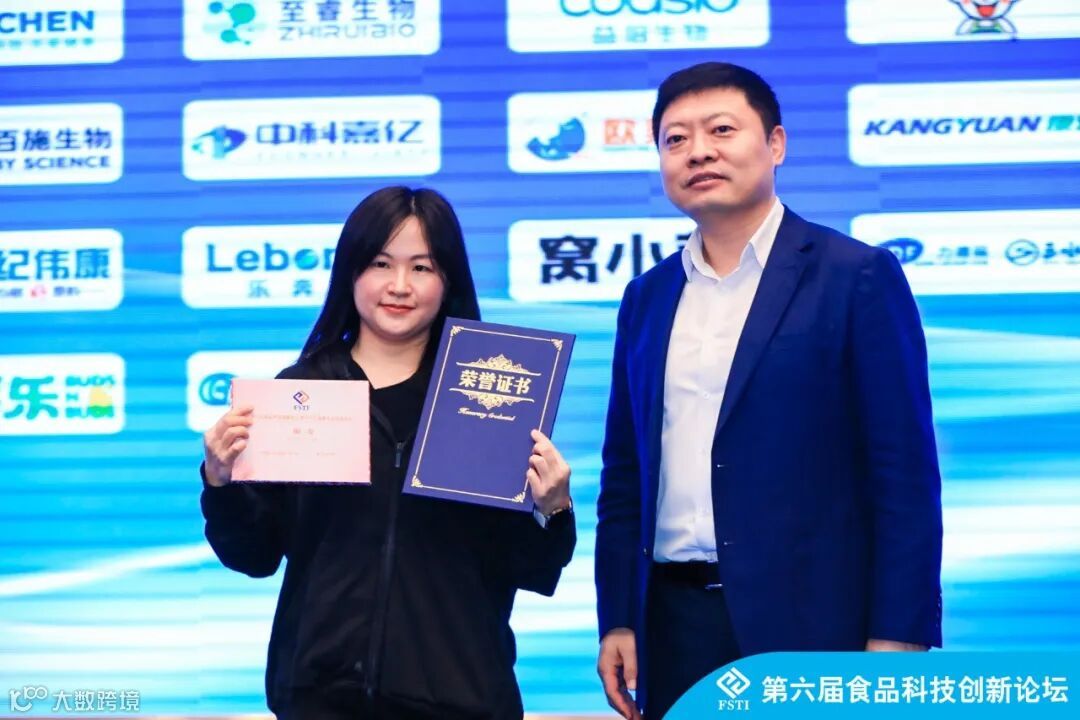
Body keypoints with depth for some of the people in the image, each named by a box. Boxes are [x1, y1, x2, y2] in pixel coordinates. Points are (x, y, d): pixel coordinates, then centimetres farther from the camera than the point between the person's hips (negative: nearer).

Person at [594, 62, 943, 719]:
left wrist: (899, 641, -13)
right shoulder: (648, 298, 12)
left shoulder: (857, 278, -4)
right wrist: (616, 620, 9)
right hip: (674, 620, 5)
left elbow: (905, 474, -8)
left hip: (810, 625, -5)